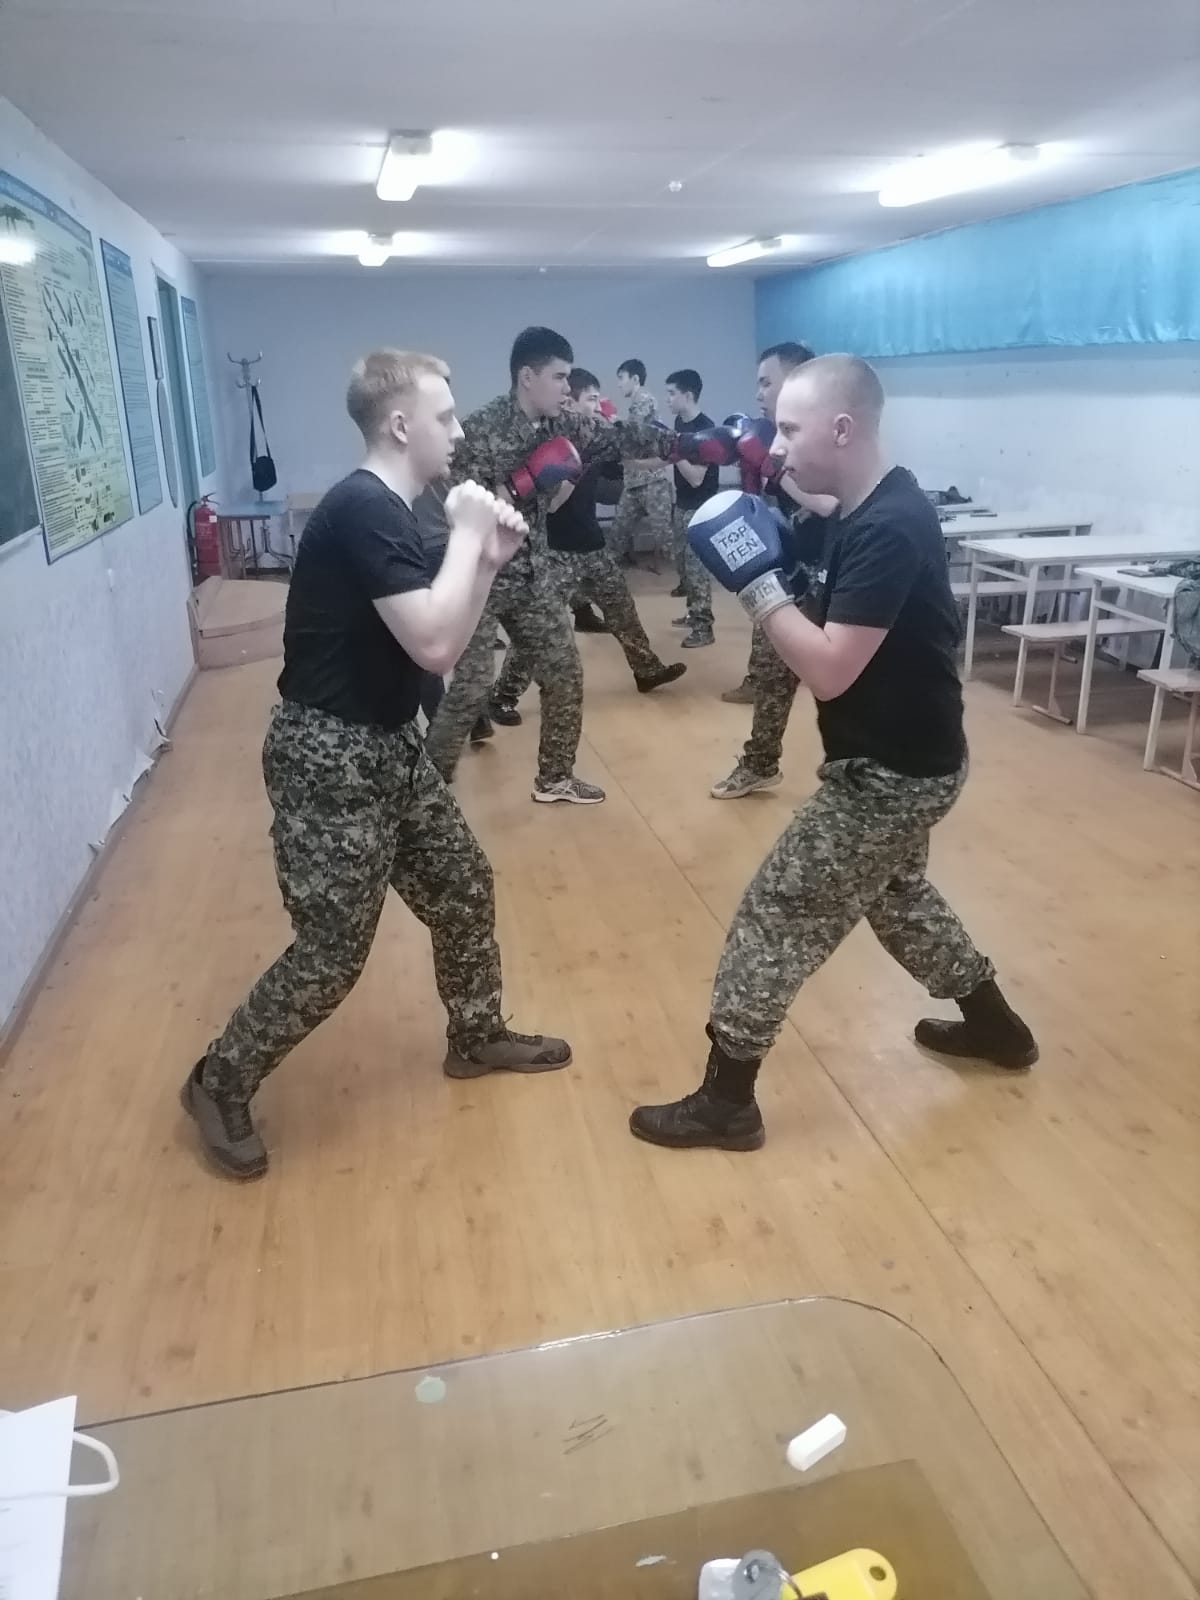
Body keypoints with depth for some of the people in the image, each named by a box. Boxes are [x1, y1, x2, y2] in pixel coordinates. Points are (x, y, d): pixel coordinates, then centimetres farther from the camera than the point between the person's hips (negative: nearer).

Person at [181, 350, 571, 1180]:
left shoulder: (390, 512, 10)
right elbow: (435, 646, -28)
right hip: (330, 758, -10)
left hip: (387, 746, 10)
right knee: (333, 952, -2)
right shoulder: (363, 510, -21)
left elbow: (440, 637, 13)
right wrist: (467, 534, -17)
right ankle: (220, 1085, 20)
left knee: (464, 887, 18)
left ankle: (477, 1035, 39)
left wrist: (488, 558, 2)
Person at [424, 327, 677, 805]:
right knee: (470, 691, -9)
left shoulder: (561, 425, 3)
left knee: (565, 676, 10)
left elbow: (623, 437, 1)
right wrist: (524, 483, -28)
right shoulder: (481, 429, -17)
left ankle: (555, 778, 27)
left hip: (532, 576, 7)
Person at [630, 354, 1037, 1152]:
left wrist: (757, 582, -24)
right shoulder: (878, 510, 5)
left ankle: (725, 1101, 9)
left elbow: (830, 669, -29)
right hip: (902, 759, 10)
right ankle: (995, 1024, 47)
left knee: (777, 916, -3)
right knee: (895, 894, 29)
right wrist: (779, 564, -3)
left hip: (893, 771, -10)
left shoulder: (888, 531, -26)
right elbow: (835, 627, 9)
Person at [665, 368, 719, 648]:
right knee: (683, 562, 15)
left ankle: (703, 626, -2)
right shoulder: (679, 422, 6)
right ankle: (694, 613, 28)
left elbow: (696, 477, -24)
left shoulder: (705, 429, -20)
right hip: (682, 504, 9)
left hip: (700, 509, -9)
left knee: (696, 566, -7)